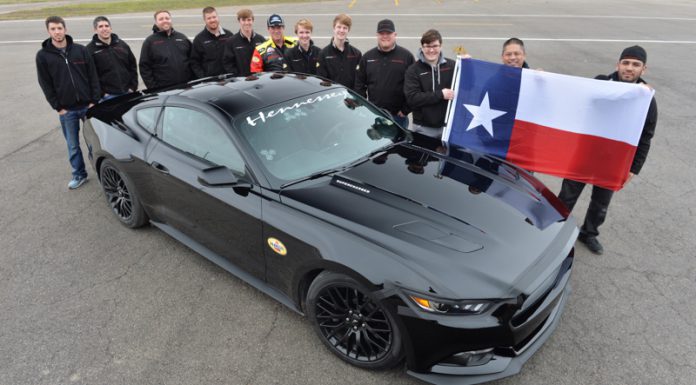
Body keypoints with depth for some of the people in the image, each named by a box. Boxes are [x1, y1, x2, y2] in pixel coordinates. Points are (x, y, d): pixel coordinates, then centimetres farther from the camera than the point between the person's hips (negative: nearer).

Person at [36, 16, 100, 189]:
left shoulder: (81, 50, 1)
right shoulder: (43, 55, 0)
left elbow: (93, 77, 1)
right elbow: (45, 84, 1)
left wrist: (94, 101, -5)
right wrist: (58, 107, -4)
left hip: (88, 105, 0)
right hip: (66, 110, 0)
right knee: (73, 145, 8)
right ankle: (79, 174, 22)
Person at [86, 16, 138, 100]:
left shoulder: (122, 44, 12)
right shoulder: (90, 49, -2)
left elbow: (133, 66, 14)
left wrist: (133, 87, 4)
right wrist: (101, 93, -12)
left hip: (127, 93, 4)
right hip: (108, 96, -4)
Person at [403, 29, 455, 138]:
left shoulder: (452, 66, 4)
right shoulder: (414, 70, -2)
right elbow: (411, 98, -13)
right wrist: (440, 94, -17)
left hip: (448, 126, 2)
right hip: (423, 128, -2)